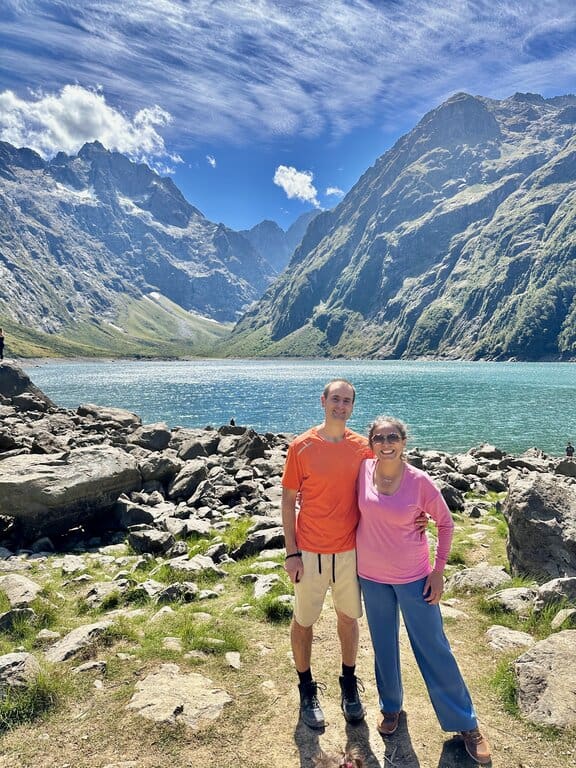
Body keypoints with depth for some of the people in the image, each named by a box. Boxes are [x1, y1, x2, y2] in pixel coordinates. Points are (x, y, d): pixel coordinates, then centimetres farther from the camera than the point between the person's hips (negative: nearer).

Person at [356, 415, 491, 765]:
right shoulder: (363, 471, -10)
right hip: (371, 575, 3)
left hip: (413, 576, -2)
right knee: (384, 645, 18)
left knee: (434, 649, 9)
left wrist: (439, 570, -6)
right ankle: (391, 706, 43)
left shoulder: (419, 480, -17)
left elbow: (445, 522, -5)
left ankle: (465, 722, 29)